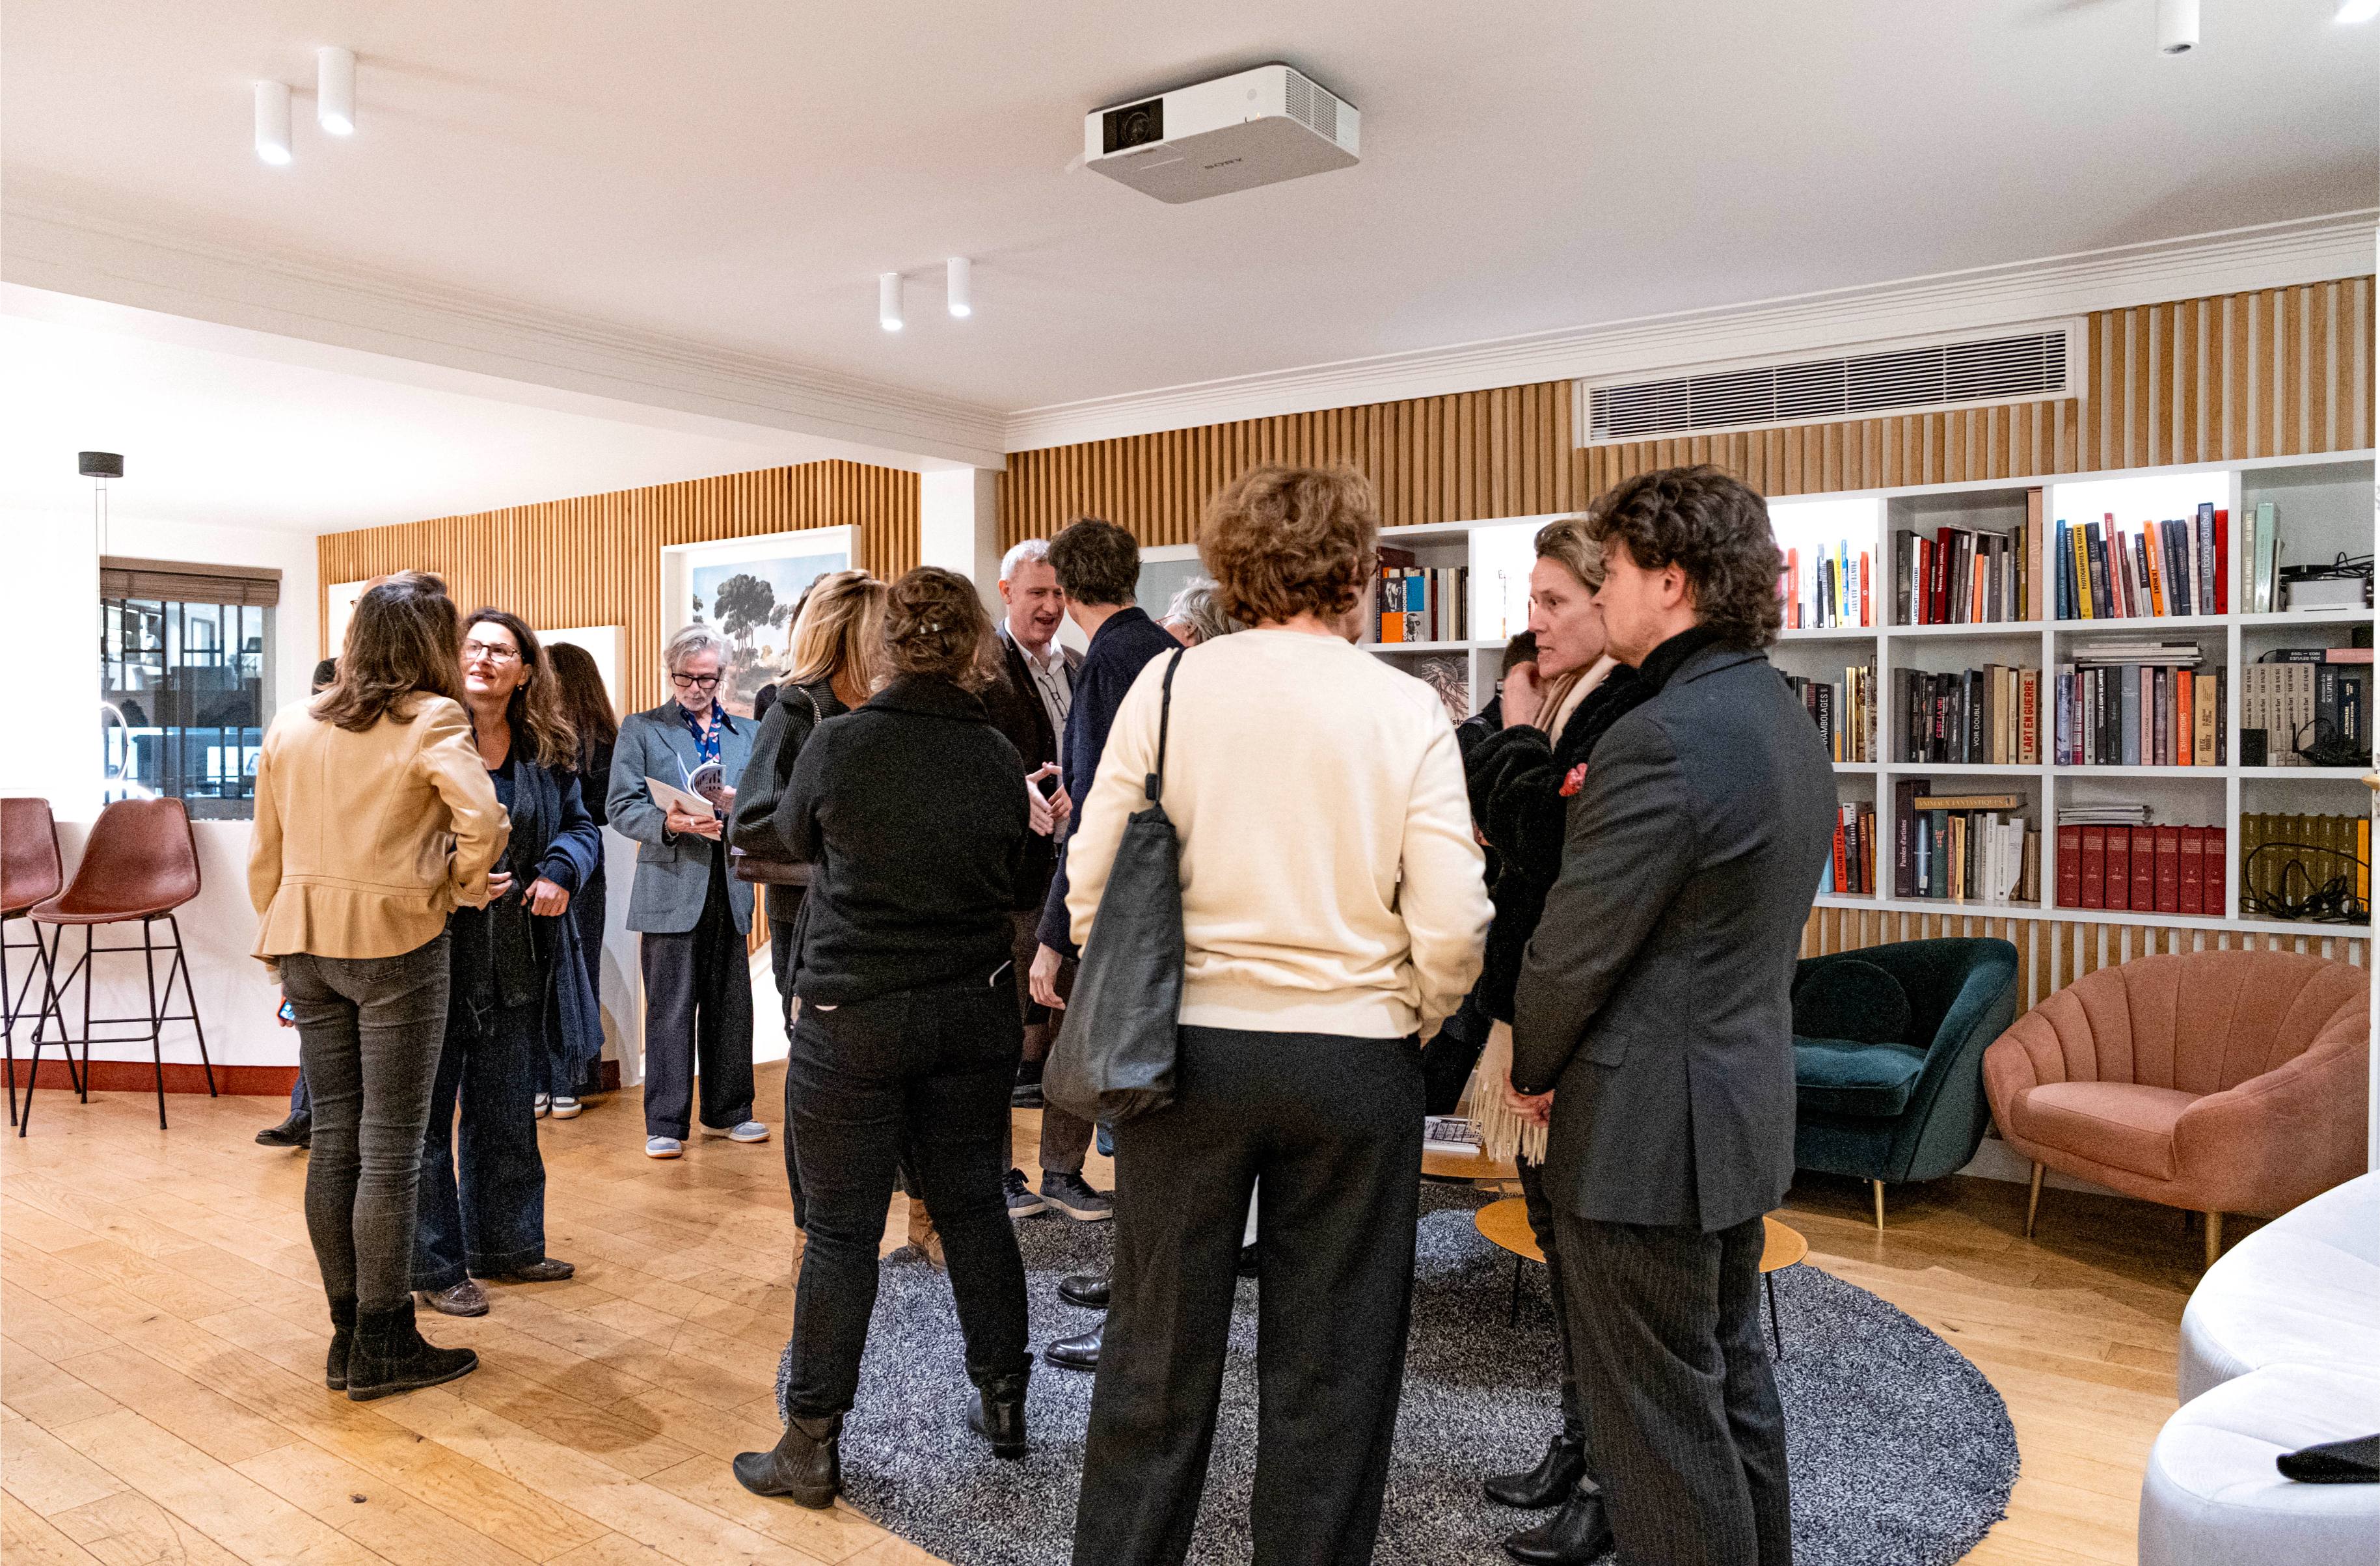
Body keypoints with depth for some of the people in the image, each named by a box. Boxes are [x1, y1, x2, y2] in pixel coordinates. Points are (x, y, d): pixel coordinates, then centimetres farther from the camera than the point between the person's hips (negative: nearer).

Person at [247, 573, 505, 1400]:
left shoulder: (290, 725, 8)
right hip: (395, 940, -6)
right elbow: (481, 818, -25)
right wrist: (466, 885, -7)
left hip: (306, 941, 6)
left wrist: (280, 949, 21)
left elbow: (265, 854, 12)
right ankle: (382, 1347, 12)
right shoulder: (433, 721, -9)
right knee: (391, 1149, 2)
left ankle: (348, 1333, 23)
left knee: (334, 1138, 13)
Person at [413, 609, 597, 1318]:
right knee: (426, 1112, 5)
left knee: (507, 1109, 17)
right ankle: (435, 1265, 17)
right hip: (435, 950, -5)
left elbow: (581, 824, 14)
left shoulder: (545, 750, 5)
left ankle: (503, 1243, 32)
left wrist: (561, 869, -6)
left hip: (516, 960, 5)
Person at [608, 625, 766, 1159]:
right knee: (670, 1010, -1)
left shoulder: (746, 735, 15)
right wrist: (670, 823, -21)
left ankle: (727, 1112, 24)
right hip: (671, 889, -3)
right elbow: (621, 808, -3)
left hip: (729, 888, 4)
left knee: (730, 1008, 10)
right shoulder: (641, 729, 5)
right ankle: (666, 1124, 9)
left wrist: (738, 803, -9)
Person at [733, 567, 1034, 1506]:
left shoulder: (837, 744, -13)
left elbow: (795, 838, 7)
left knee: (841, 1229, 5)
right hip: (971, 1011, 3)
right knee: (973, 1204, 17)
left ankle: (812, 1445, 16)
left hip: (853, 1014, -3)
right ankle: (1002, 1401, 30)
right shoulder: (999, 759, -5)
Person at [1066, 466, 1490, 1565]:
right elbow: (1452, 927, -10)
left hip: (1185, 1049, 1)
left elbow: (1089, 885, -4)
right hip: (1356, 1061, -1)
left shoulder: (1168, 683, -4)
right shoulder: (1407, 709, -6)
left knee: (1158, 1352, 15)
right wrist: (1413, 1021, 9)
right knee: (1329, 1370, 14)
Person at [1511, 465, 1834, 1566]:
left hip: (1646, 1126, -10)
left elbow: (1573, 950, -19)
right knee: (1733, 1381, 24)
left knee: (1657, 1418, 5)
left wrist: (1535, 1068, -3)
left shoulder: (1661, 741, -23)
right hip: (1747, 1096, 10)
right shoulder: (1784, 720, 8)